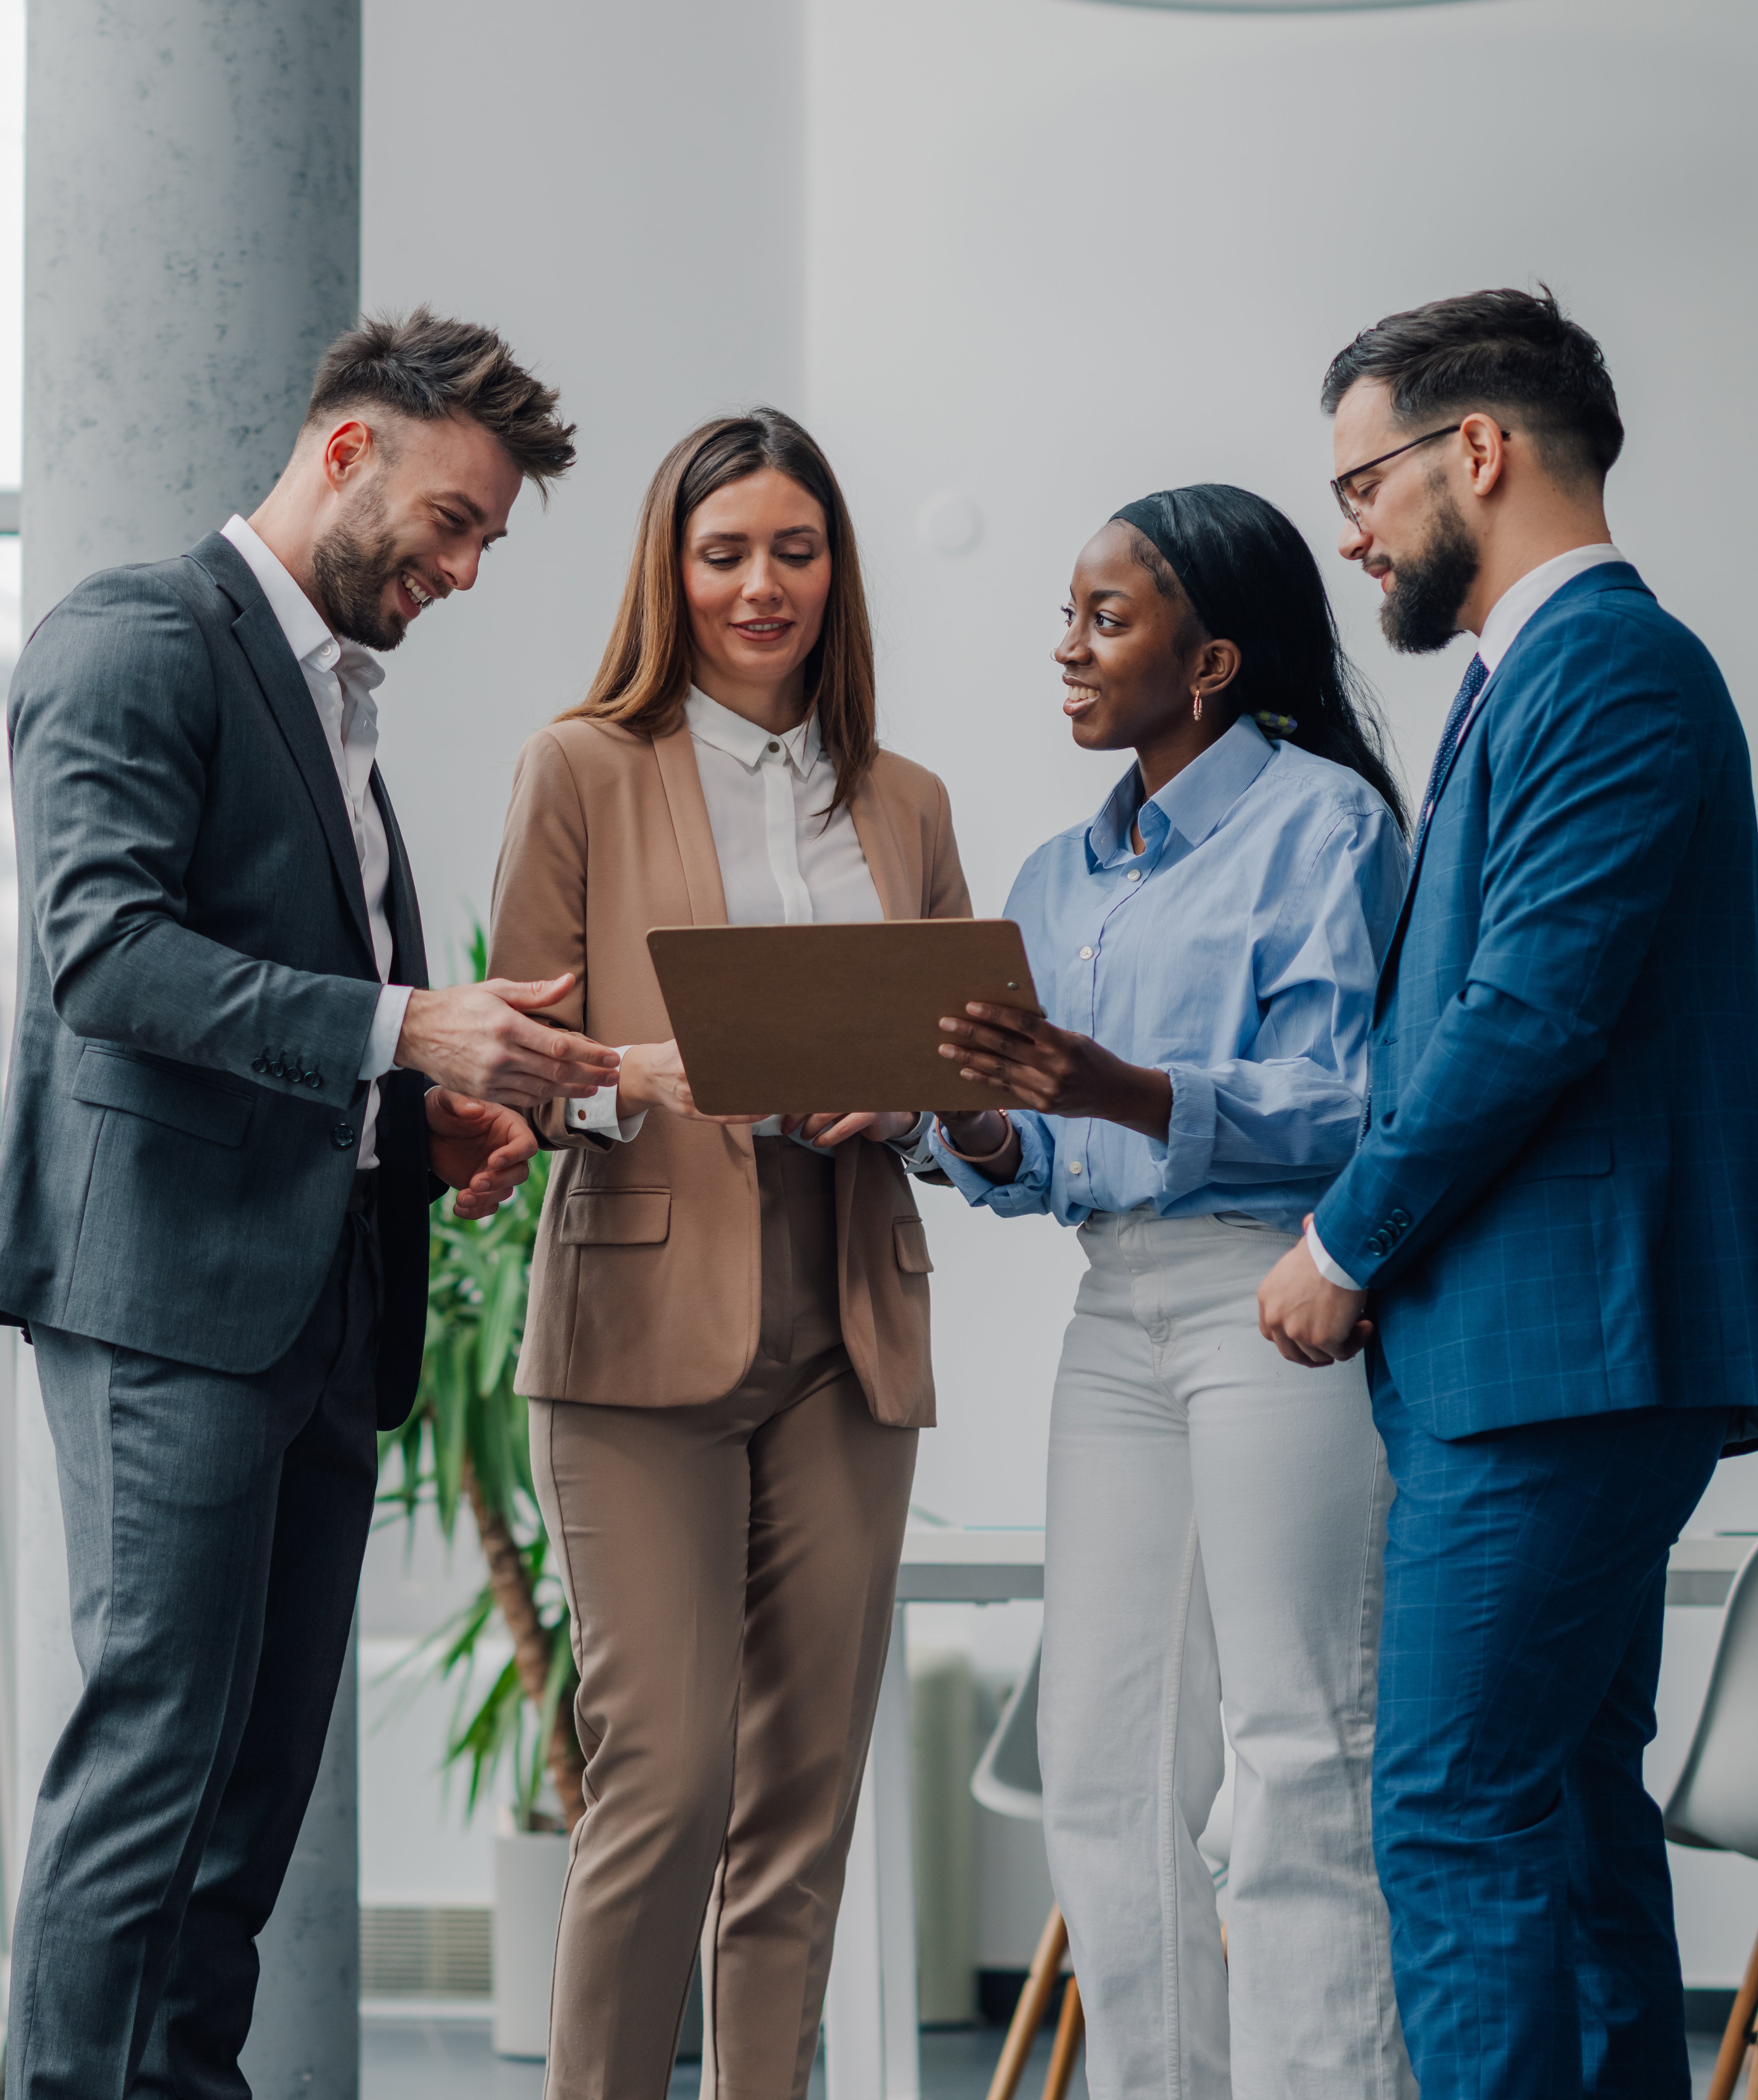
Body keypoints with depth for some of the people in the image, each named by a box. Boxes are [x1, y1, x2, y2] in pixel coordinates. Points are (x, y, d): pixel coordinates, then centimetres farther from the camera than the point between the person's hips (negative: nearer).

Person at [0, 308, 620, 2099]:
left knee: (264, 1767, 7)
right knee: (159, 1743, -11)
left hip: (321, 1299, 9)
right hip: (173, 1280, -9)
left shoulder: (334, 693, 24)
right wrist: (403, 1029, -23)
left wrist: (432, 1114, 9)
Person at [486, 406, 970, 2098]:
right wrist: (647, 1075, -17)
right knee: (668, 1776, -12)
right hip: (648, 1320, -4)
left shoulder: (905, 805, 17)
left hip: (848, 1331, 4)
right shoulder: (585, 770, 6)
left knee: (806, 1794, 3)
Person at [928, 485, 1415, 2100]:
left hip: (1278, 1296, -7)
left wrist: (1126, 1096, -24)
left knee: (1299, 1758, -8)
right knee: (1103, 1771, 5)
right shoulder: (1061, 879, 19)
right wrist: (989, 1141, -3)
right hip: (1118, 1310, 7)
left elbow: (1339, 1108, -12)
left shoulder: (1321, 821, -3)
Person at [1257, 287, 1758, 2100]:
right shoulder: (1536, 674, 20)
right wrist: (1371, 1239, 10)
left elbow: (1531, 1012, -20)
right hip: (1550, 1357, 11)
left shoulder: (1610, 669, -12)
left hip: (1553, 1356, -11)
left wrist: (1345, 1244, -9)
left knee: (1461, 1817, -11)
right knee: (1568, 1812, 13)